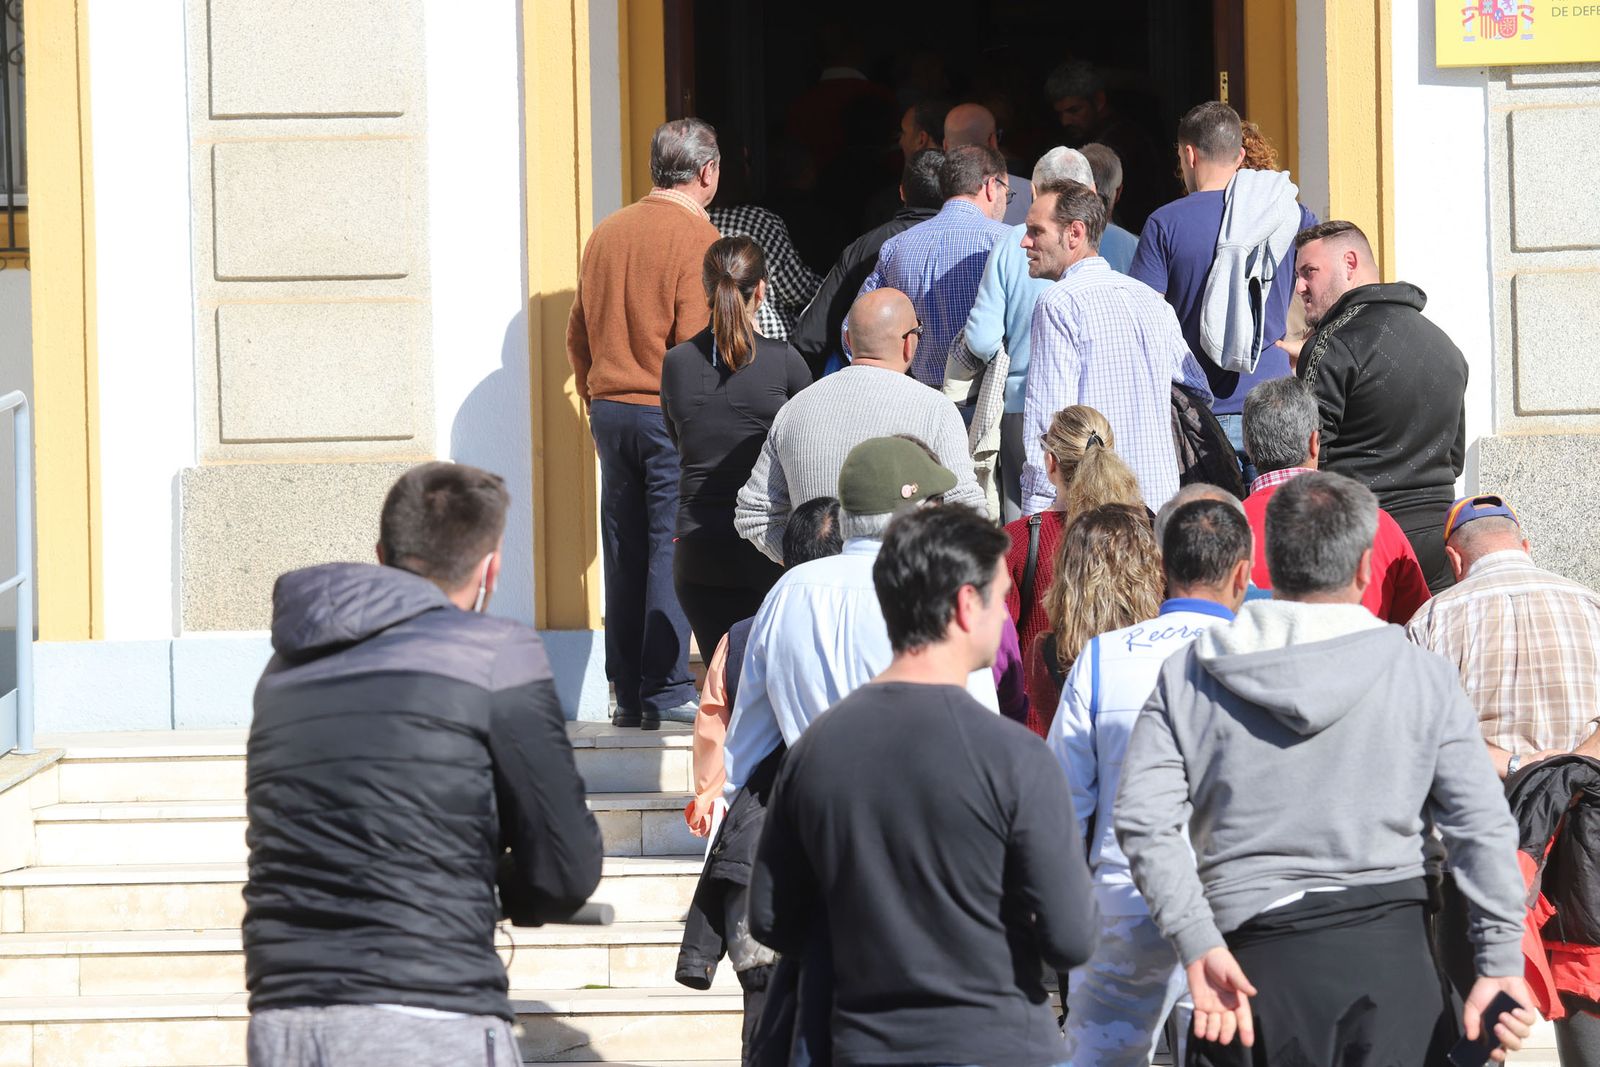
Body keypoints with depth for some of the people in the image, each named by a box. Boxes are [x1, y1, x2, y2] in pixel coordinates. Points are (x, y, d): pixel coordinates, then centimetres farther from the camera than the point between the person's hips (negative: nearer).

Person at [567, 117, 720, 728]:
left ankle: (628, 694, 12)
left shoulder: (607, 233, 10)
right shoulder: (696, 236, -10)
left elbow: (577, 334, 15)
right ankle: (667, 689, -5)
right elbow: (698, 341, -15)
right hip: (670, 414, -6)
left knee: (624, 551, 9)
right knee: (672, 550, -3)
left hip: (610, 408, 6)